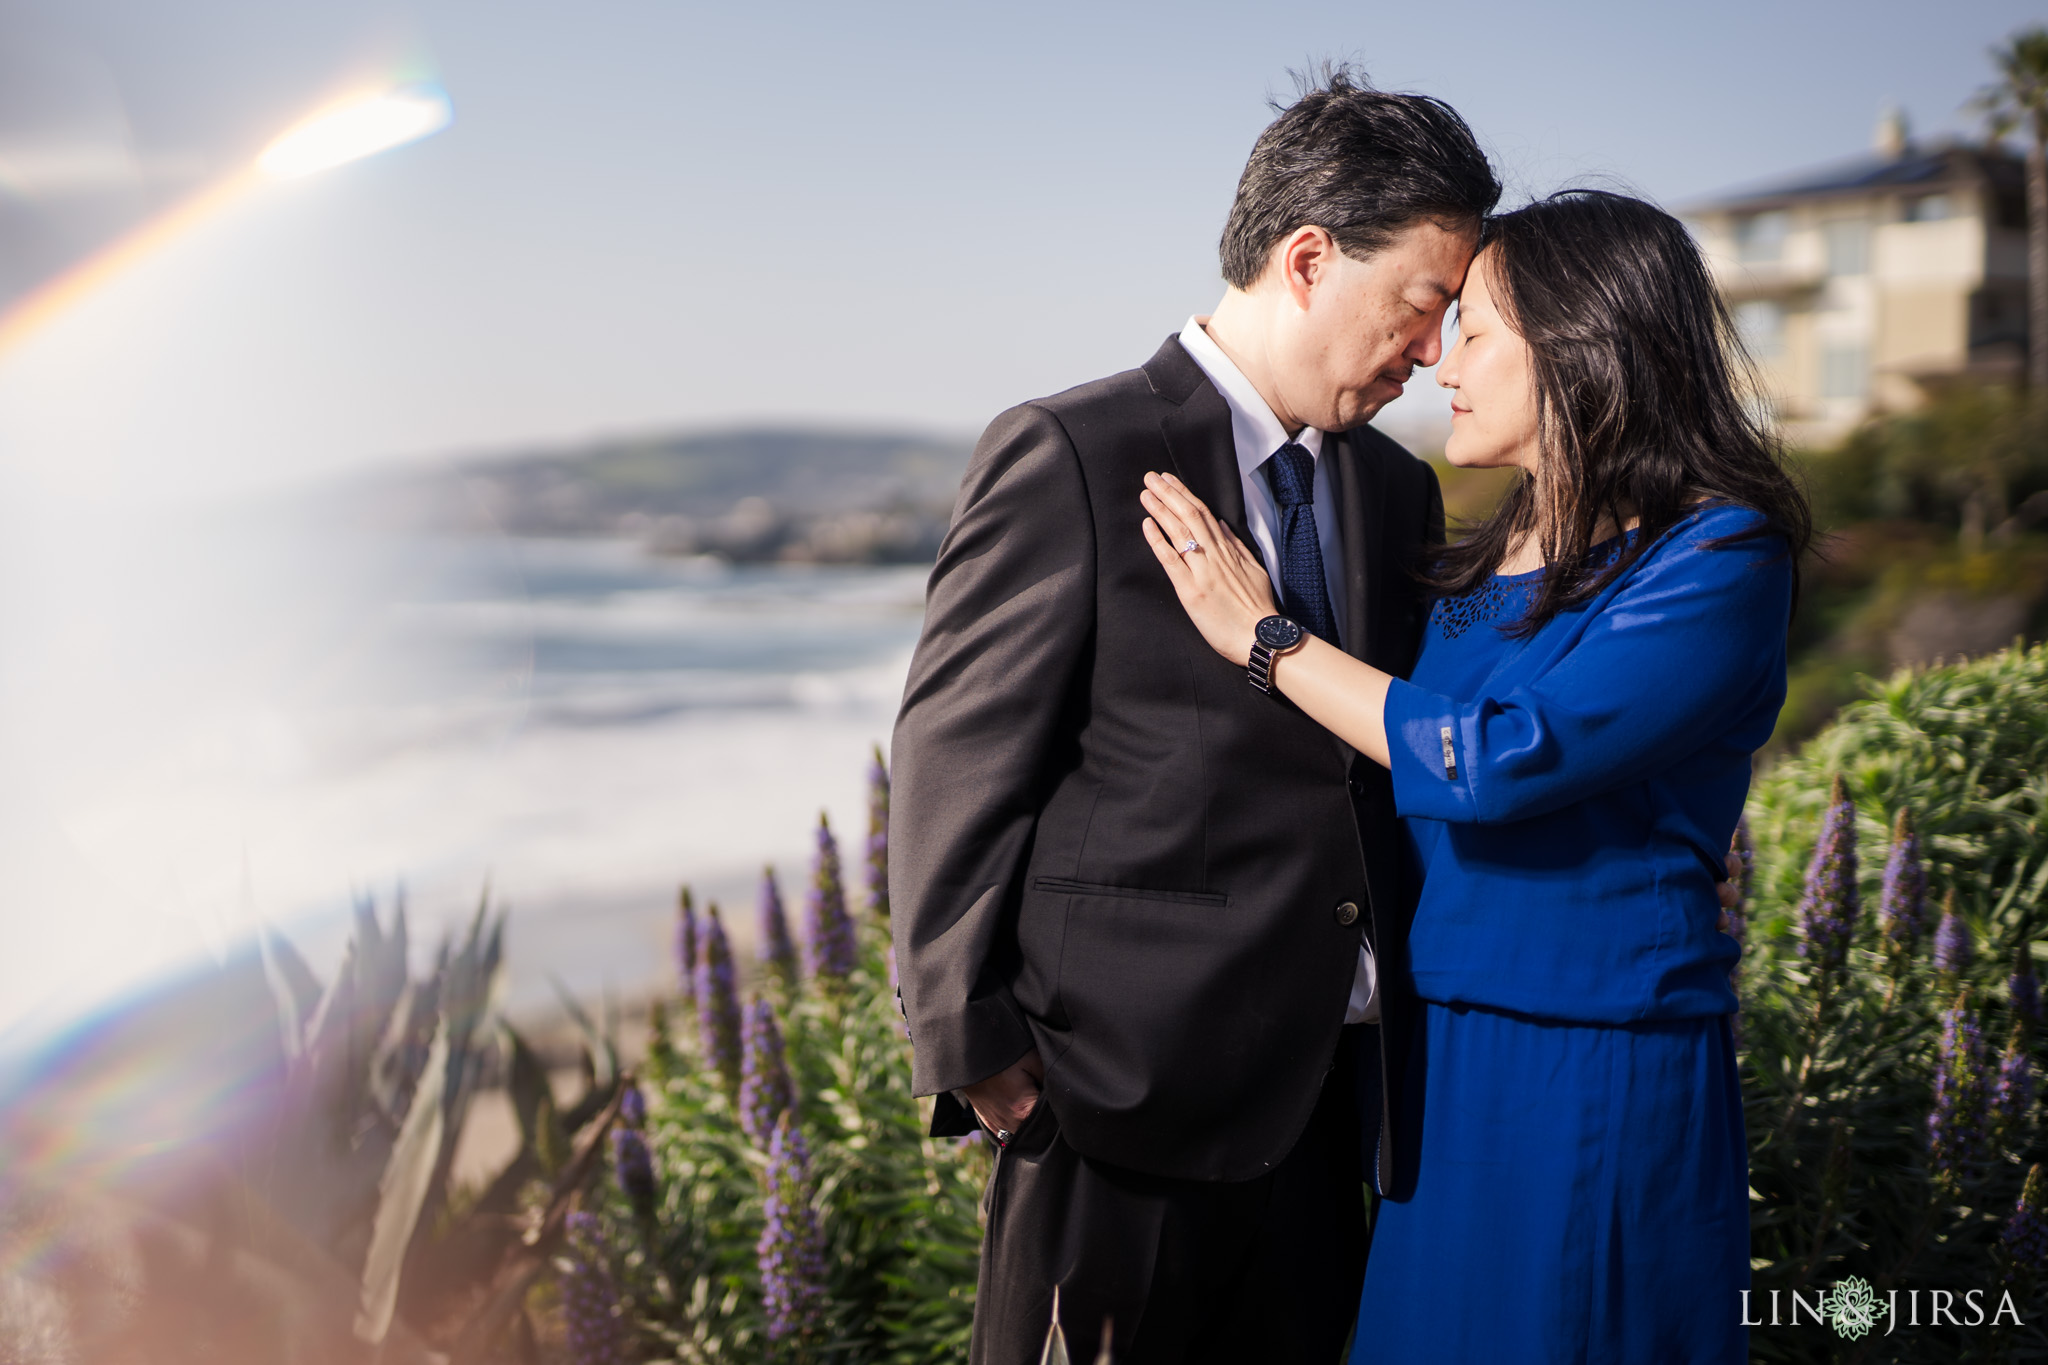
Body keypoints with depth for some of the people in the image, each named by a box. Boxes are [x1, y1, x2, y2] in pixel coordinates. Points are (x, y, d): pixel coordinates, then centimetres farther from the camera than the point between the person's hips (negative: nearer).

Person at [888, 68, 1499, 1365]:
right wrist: (979, 1054, -10)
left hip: (1337, 1101, 6)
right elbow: (956, 771, -10)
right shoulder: (1069, 458, -10)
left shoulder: (1402, 492, 12)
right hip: (1133, 1100, -6)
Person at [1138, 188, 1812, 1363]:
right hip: (1438, 1058, 7)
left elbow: (1501, 762, -22)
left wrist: (1268, 637, -15)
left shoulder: (1721, 558, -13)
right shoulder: (1493, 560, 10)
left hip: (1599, 1080, -7)